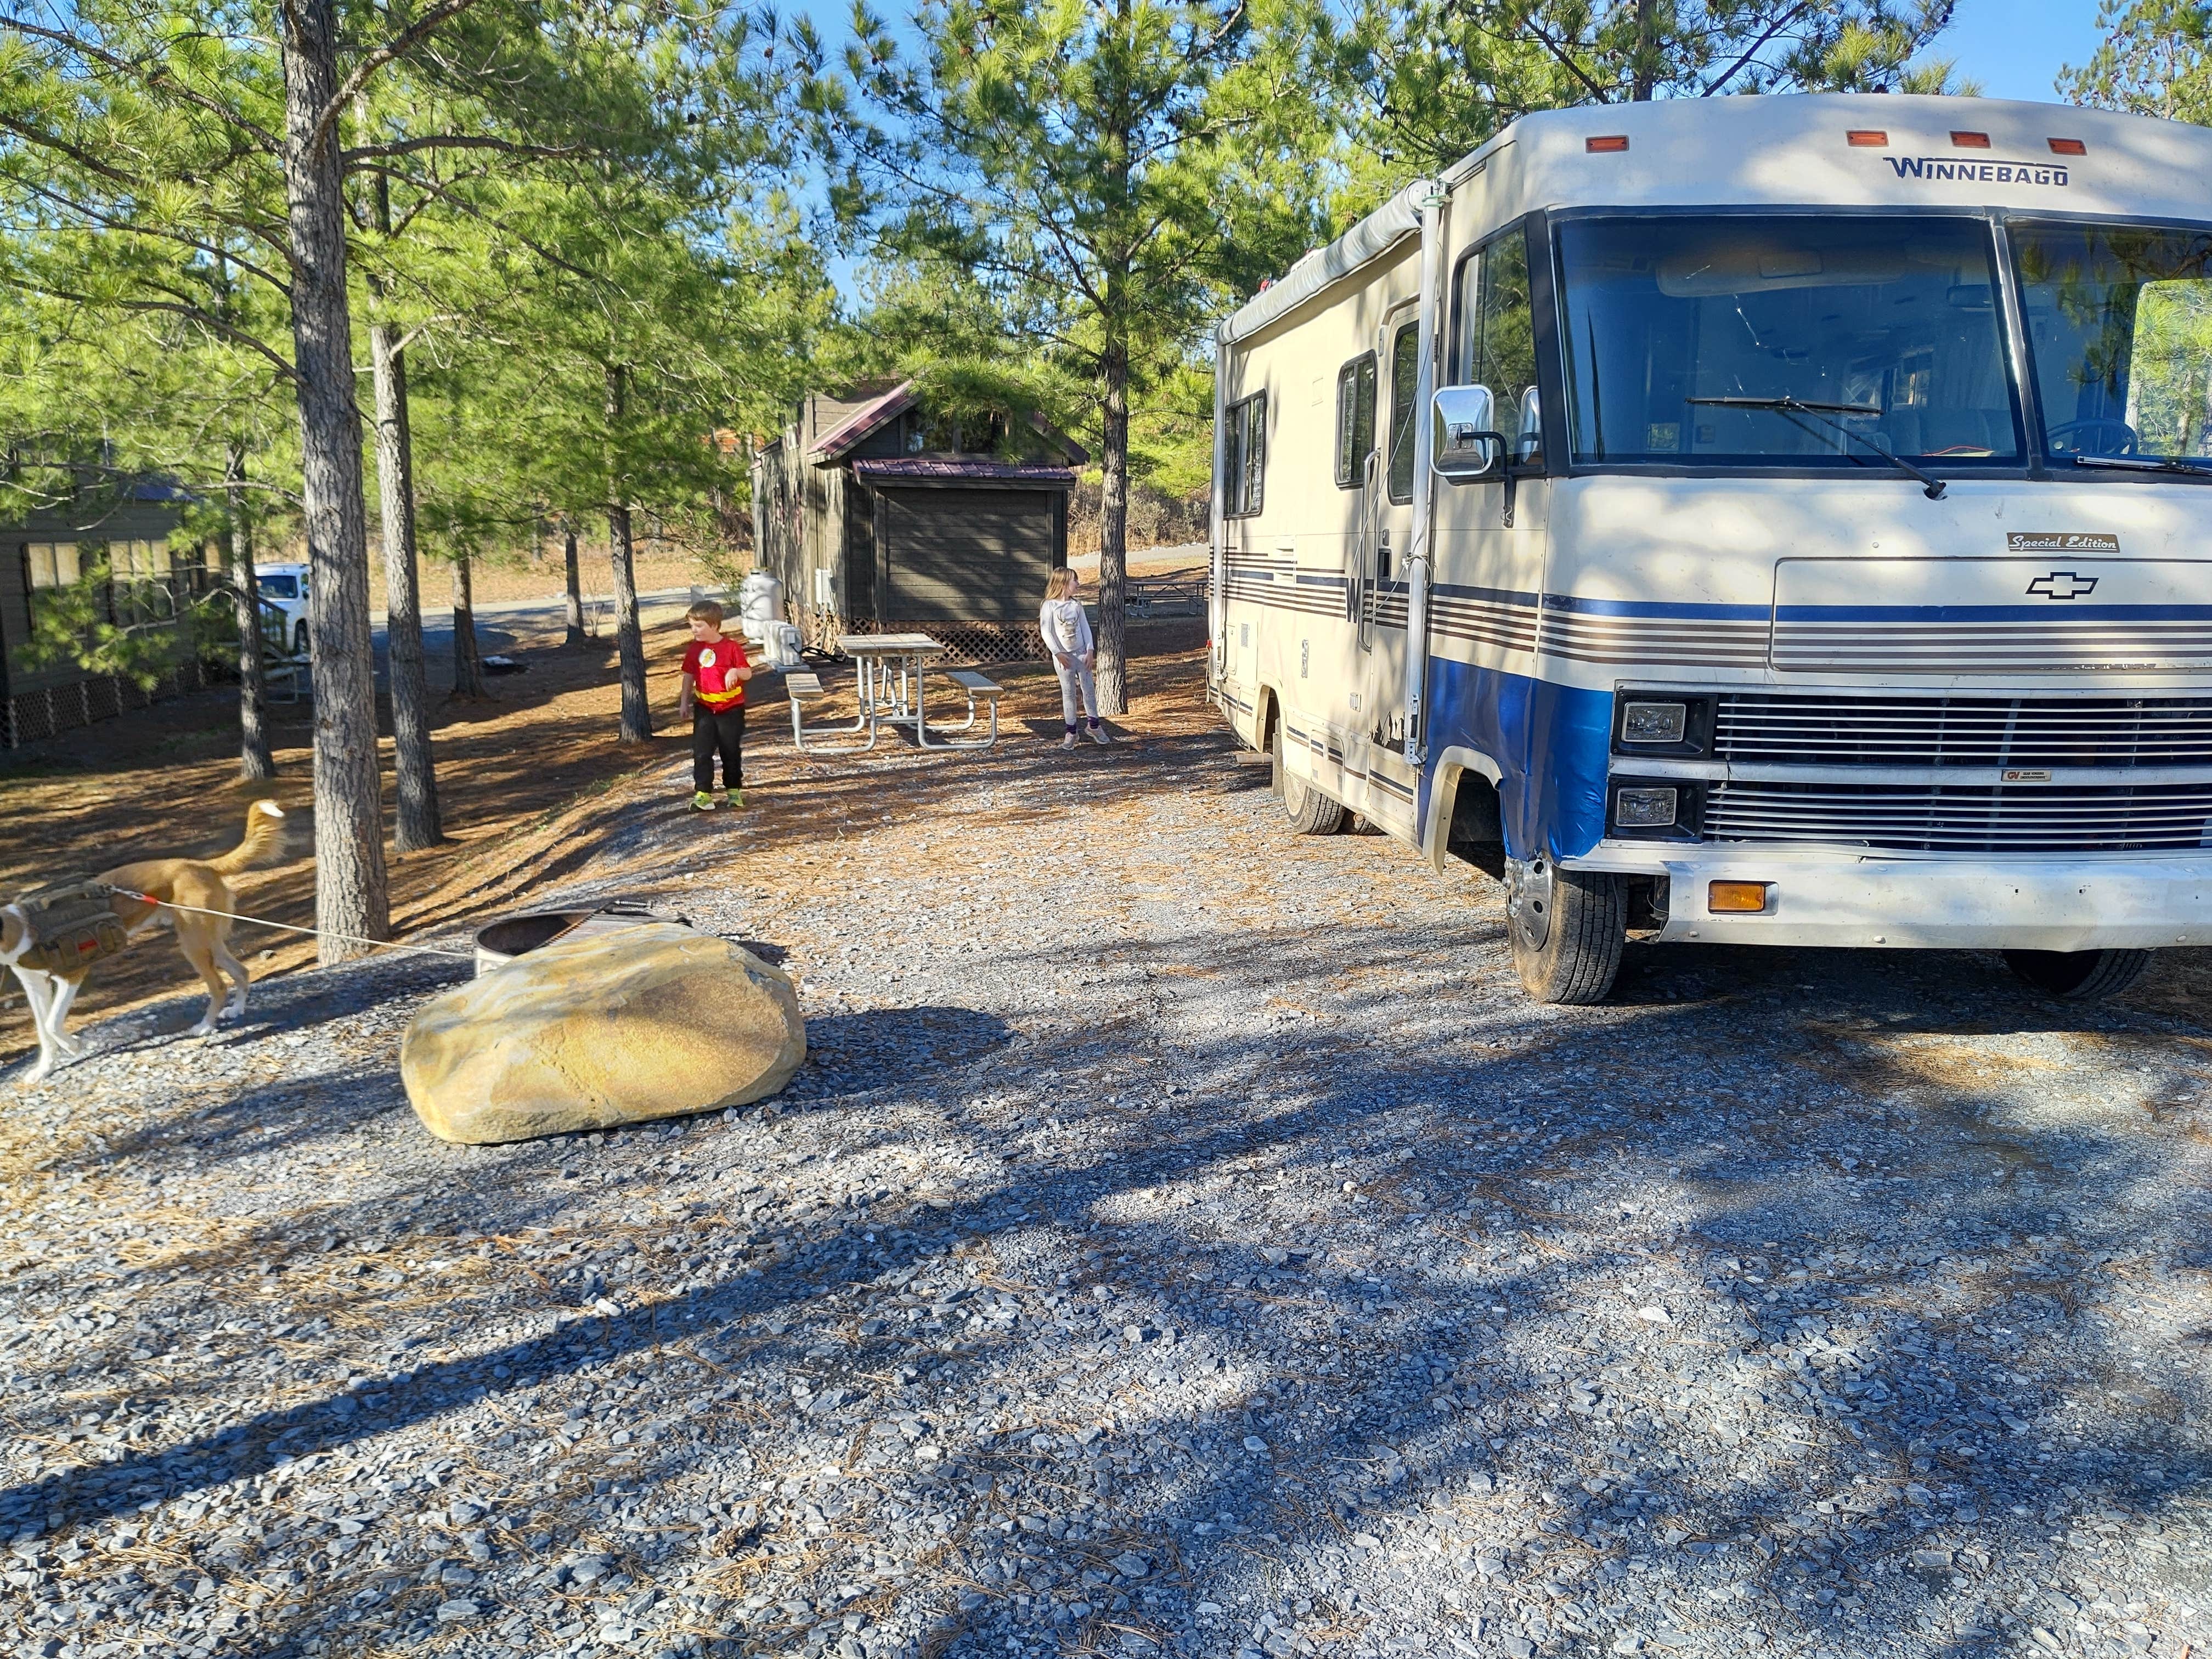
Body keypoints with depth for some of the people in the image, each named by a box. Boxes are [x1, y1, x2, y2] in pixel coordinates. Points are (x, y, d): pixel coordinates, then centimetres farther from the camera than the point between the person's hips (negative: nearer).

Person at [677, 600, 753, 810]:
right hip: (704, 709, 3)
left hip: (731, 710, -3)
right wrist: (684, 703, 10)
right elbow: (689, 676, 11)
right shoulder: (695, 650, 3)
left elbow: (748, 673, -9)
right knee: (702, 752, -6)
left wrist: (736, 671, -30)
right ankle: (703, 794, -6)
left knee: (731, 752, 8)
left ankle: (734, 791, 23)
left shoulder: (732, 648, -9)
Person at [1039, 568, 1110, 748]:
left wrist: (1090, 651, -4)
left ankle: (1094, 726, 22)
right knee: (1068, 693, 2)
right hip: (1063, 656, -4)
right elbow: (1046, 632, -13)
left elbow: (1085, 627, 5)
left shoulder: (1076, 604, 5)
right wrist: (1058, 654, -17)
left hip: (1082, 653, 4)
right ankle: (1071, 732, 10)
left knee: (1089, 689, 8)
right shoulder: (1050, 606, -9)